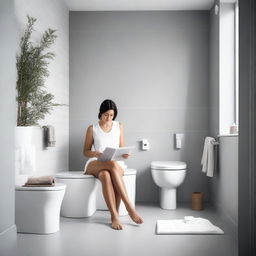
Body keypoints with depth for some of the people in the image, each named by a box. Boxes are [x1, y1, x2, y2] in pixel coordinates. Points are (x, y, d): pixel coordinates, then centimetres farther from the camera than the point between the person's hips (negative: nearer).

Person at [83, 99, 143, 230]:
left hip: (115, 164, 2)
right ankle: (129, 207, -41)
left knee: (106, 175, -39)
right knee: (111, 166, -39)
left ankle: (115, 215, -34)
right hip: (94, 164, -1)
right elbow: (86, 151, 7)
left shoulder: (119, 126, 12)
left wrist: (124, 154, -11)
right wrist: (95, 153, -16)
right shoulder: (92, 129, 6)